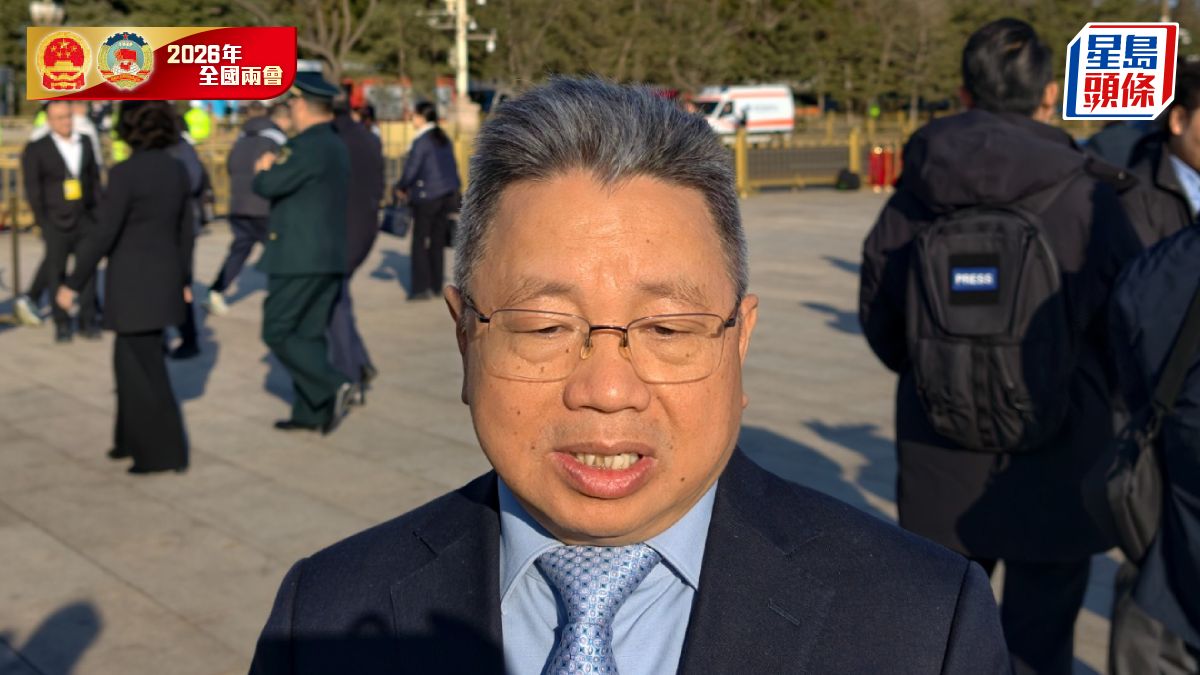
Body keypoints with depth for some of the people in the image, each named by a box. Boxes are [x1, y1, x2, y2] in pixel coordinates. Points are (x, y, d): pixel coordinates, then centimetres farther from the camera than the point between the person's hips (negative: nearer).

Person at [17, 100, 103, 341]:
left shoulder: (85, 143, 6)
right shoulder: (36, 149, -5)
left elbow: (95, 179, 11)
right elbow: (32, 190, -5)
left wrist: (99, 214, 6)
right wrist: (43, 223, -9)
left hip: (84, 220, 3)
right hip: (56, 222, -3)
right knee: (56, 274, 4)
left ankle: (88, 321, 11)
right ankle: (62, 324, 14)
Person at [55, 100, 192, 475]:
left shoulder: (124, 173, -17)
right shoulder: (177, 169, 4)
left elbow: (104, 235, -19)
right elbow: (185, 231, 10)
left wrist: (73, 283, -12)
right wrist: (184, 279, 21)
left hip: (133, 281, -7)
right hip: (163, 277, 7)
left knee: (143, 370, 2)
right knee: (132, 359, 20)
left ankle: (166, 453, 6)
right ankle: (135, 438, 28)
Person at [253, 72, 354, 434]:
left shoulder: (308, 147, -16)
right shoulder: (337, 147, 15)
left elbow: (268, 186, -17)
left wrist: (263, 171, 4)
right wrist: (274, 169, 7)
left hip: (300, 258, -9)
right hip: (330, 257, 9)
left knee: (278, 332, -3)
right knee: (309, 334, 12)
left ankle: (331, 385, -12)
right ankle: (309, 412, 14)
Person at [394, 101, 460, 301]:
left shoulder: (421, 141, -13)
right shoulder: (444, 139, 9)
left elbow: (410, 170, -13)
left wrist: (401, 188, 4)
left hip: (427, 196, -7)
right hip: (448, 193, 7)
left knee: (419, 242, 1)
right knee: (438, 241, 12)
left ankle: (421, 288, -1)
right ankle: (436, 285, 17)